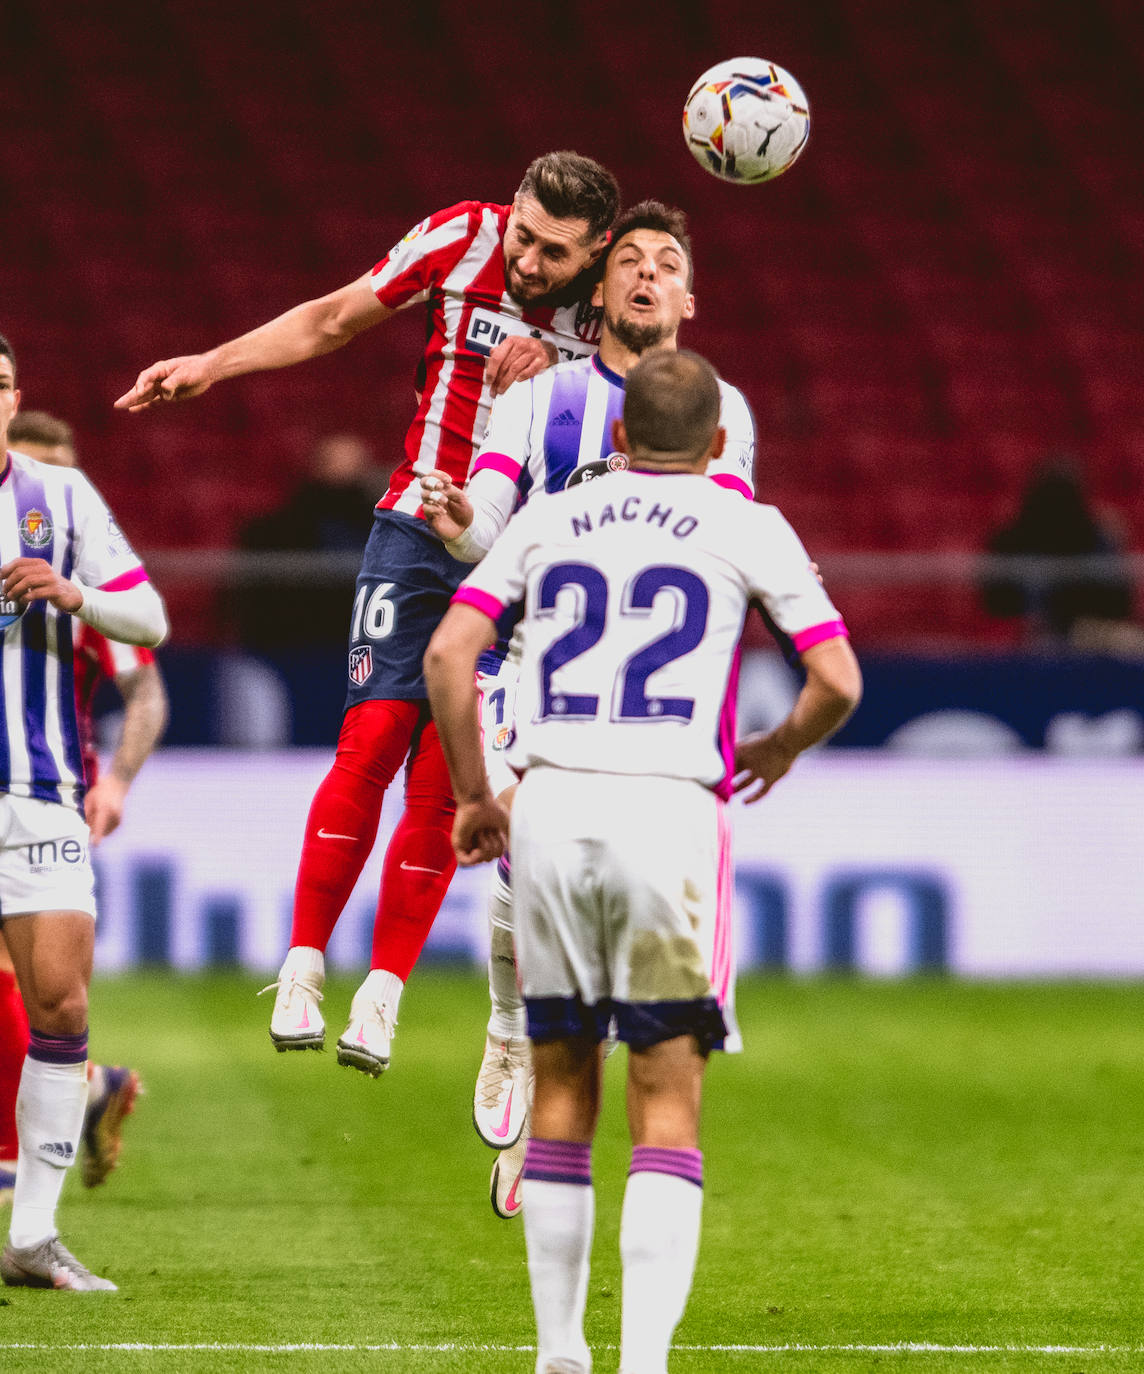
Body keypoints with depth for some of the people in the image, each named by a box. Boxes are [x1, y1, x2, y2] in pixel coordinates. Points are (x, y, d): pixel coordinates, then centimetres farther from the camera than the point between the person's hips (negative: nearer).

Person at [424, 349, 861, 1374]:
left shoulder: (546, 523, 15)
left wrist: (475, 795, 15)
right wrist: (779, 750, 21)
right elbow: (837, 681, 1)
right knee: (668, 1106, -1)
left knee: (562, 1090, 14)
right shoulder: (747, 529, 7)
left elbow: (447, 654, 5)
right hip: (669, 808, -3)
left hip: (550, 807, 3)